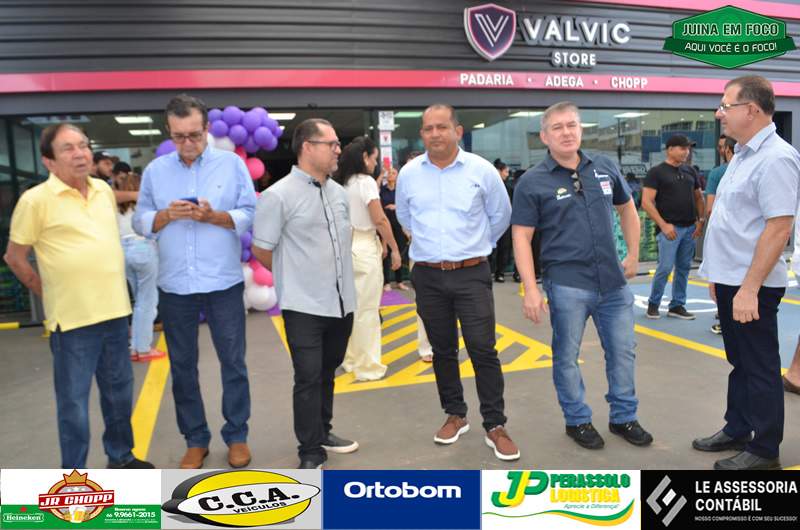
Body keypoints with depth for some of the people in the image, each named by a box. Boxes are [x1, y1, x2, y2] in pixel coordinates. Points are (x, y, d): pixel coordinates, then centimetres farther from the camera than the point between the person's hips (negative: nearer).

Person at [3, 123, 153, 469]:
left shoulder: (104, 190, 7)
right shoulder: (36, 200, -9)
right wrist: (49, 293, 0)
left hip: (114, 310, 6)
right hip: (73, 318, -5)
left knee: (119, 389, 17)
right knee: (74, 399, 6)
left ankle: (121, 457, 35)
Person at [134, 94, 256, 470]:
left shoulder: (232, 164, 1)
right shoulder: (155, 170, 7)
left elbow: (251, 215, -4)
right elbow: (140, 222, 5)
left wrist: (214, 216, -19)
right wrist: (166, 215, -14)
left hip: (223, 283, -2)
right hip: (174, 285, 2)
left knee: (233, 362, 6)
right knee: (182, 365, 11)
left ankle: (237, 435, 23)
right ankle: (195, 439, 27)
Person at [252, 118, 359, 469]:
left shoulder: (339, 192, 9)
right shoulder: (278, 195, -12)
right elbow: (261, 250, -6)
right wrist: (296, 276, 7)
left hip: (342, 302, 6)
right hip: (304, 306, -6)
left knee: (327, 373, 18)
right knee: (308, 379, -1)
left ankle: (322, 432, 35)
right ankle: (311, 454, 14)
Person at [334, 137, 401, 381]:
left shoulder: (340, 182, 10)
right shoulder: (366, 182, -11)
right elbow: (380, 220, -14)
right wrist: (394, 248, -6)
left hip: (346, 246, 8)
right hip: (365, 248, -7)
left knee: (351, 306, 16)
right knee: (368, 309, 1)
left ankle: (351, 358, 27)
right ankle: (368, 366, 9)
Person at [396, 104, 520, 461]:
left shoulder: (481, 170, -4)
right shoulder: (408, 173, 2)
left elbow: (500, 216, 10)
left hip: (471, 274, -2)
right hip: (428, 276, 3)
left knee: (483, 350, -3)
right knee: (442, 350, 12)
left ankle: (495, 426, 10)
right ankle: (455, 415, 28)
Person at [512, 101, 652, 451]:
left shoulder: (605, 168, 6)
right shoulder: (533, 183, -8)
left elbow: (627, 209, 21)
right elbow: (521, 237, -10)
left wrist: (633, 255, 16)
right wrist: (530, 290, -16)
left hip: (614, 281, 5)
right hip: (567, 285, -4)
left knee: (623, 351, 14)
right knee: (567, 356, 8)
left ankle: (623, 417, 34)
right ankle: (577, 420, 28)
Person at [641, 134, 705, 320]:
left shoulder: (690, 171, 13)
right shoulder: (656, 172, -5)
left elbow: (698, 197, 20)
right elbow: (646, 202, -12)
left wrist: (701, 220, 6)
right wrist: (663, 225, -18)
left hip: (690, 228, 6)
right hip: (670, 228, -6)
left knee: (683, 268, 9)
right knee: (665, 268, -8)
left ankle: (677, 306, 19)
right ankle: (653, 303, 11)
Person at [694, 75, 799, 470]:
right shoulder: (743, 155, 13)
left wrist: (749, 288, -25)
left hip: (751, 286, -9)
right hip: (730, 280, 9)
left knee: (760, 367, 4)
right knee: (739, 363, 19)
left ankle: (764, 451, 19)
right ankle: (737, 431, 34)